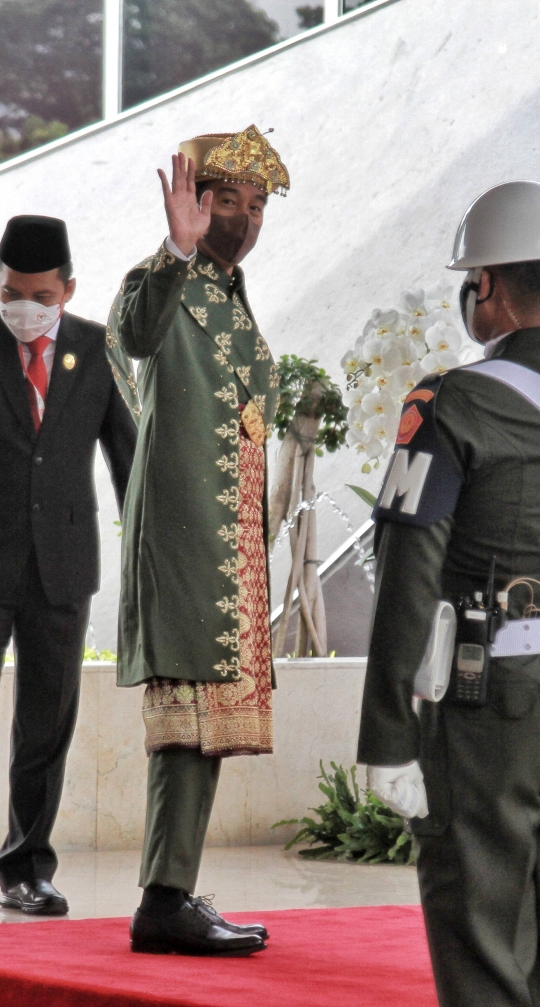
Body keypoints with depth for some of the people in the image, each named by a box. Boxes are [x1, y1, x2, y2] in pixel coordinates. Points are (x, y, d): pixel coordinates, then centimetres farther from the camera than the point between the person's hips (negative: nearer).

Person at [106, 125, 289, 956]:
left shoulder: (236, 303, 21)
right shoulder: (161, 283, -6)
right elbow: (136, 337, -31)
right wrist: (177, 250, -46)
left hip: (234, 537, 9)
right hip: (181, 528, -9)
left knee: (207, 715, 8)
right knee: (192, 706, -14)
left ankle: (173, 895, 11)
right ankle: (167, 899, -16)